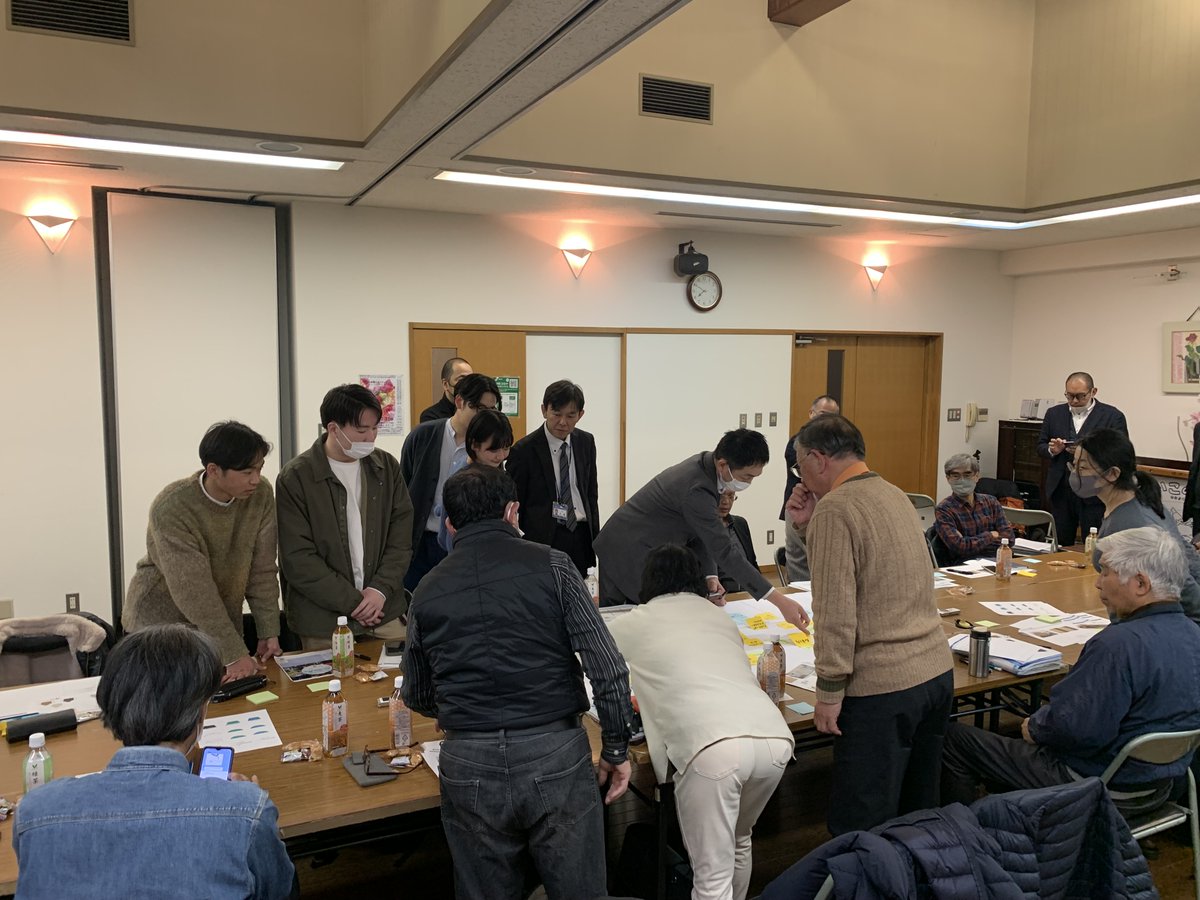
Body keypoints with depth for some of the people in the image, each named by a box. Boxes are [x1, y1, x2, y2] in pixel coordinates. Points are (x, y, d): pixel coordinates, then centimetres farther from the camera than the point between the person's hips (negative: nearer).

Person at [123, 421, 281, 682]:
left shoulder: (261, 495, -11)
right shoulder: (172, 508, -26)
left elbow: (262, 570, -4)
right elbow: (194, 592, -26)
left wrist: (269, 633, -6)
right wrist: (233, 654, -25)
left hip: (222, 622, 4)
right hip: (162, 621, -4)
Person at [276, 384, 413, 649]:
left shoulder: (387, 467, 5)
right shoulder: (295, 478, -8)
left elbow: (401, 537, 4)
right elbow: (298, 560, -10)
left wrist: (381, 590, -9)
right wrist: (353, 602, -12)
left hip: (385, 613, 3)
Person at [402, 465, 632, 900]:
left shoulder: (427, 591, 4)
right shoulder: (551, 565, -4)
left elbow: (417, 698, 17)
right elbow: (608, 669, -9)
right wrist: (616, 749, 4)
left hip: (469, 765, 2)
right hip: (555, 753, -2)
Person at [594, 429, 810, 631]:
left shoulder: (704, 465, -3)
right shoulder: (696, 489, -31)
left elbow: (702, 531, 6)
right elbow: (724, 552, -30)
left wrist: (709, 575, -6)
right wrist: (780, 602, -29)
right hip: (629, 554, -9)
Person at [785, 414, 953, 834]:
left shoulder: (835, 508, -15)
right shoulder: (893, 494, 12)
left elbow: (837, 612, -19)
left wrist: (829, 691, -12)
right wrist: (811, 525, 10)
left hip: (883, 688, -9)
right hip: (937, 671, 9)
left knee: (862, 828, 3)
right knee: (918, 811, 21)